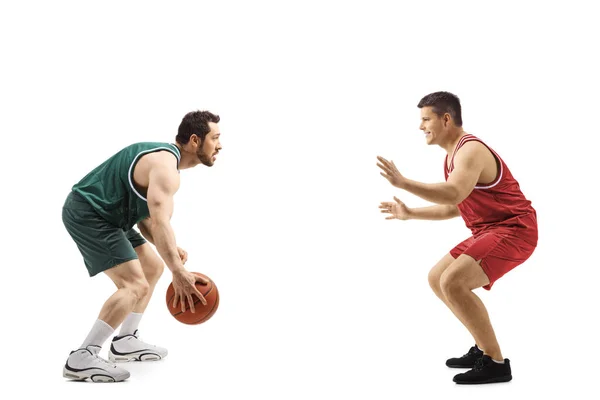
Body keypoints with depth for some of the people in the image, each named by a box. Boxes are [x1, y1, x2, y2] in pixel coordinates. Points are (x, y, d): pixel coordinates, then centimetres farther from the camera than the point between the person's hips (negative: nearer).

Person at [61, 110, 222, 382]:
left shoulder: (165, 159, 12)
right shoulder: (165, 168, -21)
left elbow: (147, 216, 12)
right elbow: (160, 223, -35)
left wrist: (170, 250, -3)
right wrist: (179, 273, -42)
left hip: (102, 214, 11)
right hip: (87, 214, -11)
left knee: (153, 268, 18)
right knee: (136, 285, -20)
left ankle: (125, 342, 22)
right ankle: (81, 359, -19)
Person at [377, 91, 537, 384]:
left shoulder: (471, 150, -18)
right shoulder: (454, 155, 14)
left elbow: (453, 195, -37)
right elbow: (455, 207, 21)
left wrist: (402, 182, -38)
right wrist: (410, 214, 18)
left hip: (513, 231, -11)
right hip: (489, 232, 11)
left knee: (453, 283, -26)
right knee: (437, 279, 12)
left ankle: (495, 363, -15)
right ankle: (485, 349, 18)